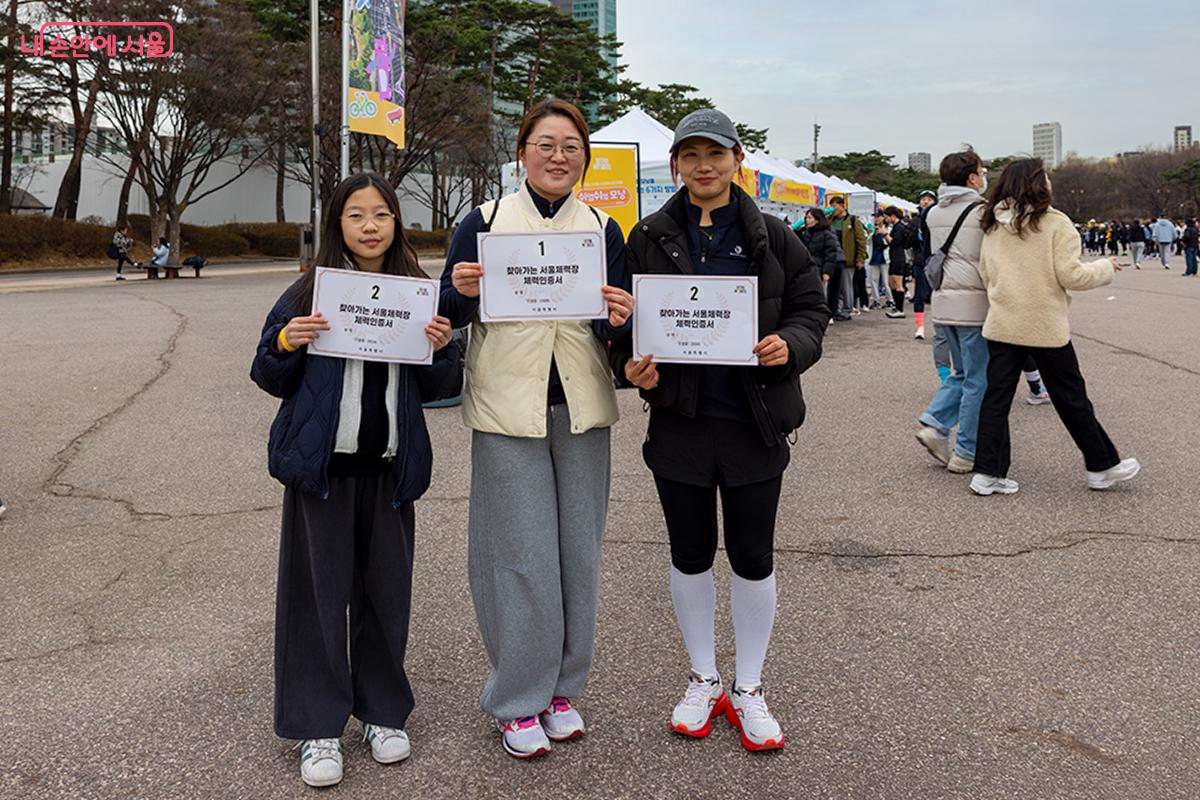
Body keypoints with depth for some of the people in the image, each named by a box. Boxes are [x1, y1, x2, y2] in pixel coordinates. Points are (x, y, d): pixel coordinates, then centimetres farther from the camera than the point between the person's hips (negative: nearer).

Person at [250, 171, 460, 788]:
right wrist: (285, 344, -13)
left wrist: (440, 349, -10)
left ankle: (383, 712, 27)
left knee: (386, 589, 9)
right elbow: (270, 380, 7)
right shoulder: (309, 292, 1)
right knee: (320, 590, 4)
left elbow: (438, 389, 9)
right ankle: (318, 726, 17)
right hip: (322, 464, -2)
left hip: (388, 465, 2)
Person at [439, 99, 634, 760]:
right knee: (520, 554, -1)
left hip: (582, 408, 3)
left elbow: (618, 329, 7)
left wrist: (620, 319, -16)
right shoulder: (483, 221, 2)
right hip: (507, 407, -3)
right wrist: (462, 291, -18)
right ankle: (516, 699, 15)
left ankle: (561, 686, 26)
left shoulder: (603, 228, 9)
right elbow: (448, 315, 4)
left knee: (577, 549, 9)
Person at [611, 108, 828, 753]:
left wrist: (791, 345, -15)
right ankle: (703, 680, 31)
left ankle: (748, 689, 26)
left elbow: (811, 308, 5)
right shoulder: (649, 239, 2)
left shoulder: (770, 237, 2)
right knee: (691, 555, 11)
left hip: (754, 422, 0)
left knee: (753, 558, 7)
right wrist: (631, 366, -15)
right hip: (680, 419, 1)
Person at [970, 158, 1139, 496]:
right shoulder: (1055, 223, -11)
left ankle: (987, 473, 4)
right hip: (1045, 327, -4)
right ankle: (1102, 467, 23)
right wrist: (1105, 268, 4)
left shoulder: (993, 226, 5)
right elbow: (1070, 275, -12)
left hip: (1000, 325, 4)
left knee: (996, 397, 6)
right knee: (1071, 398, 8)